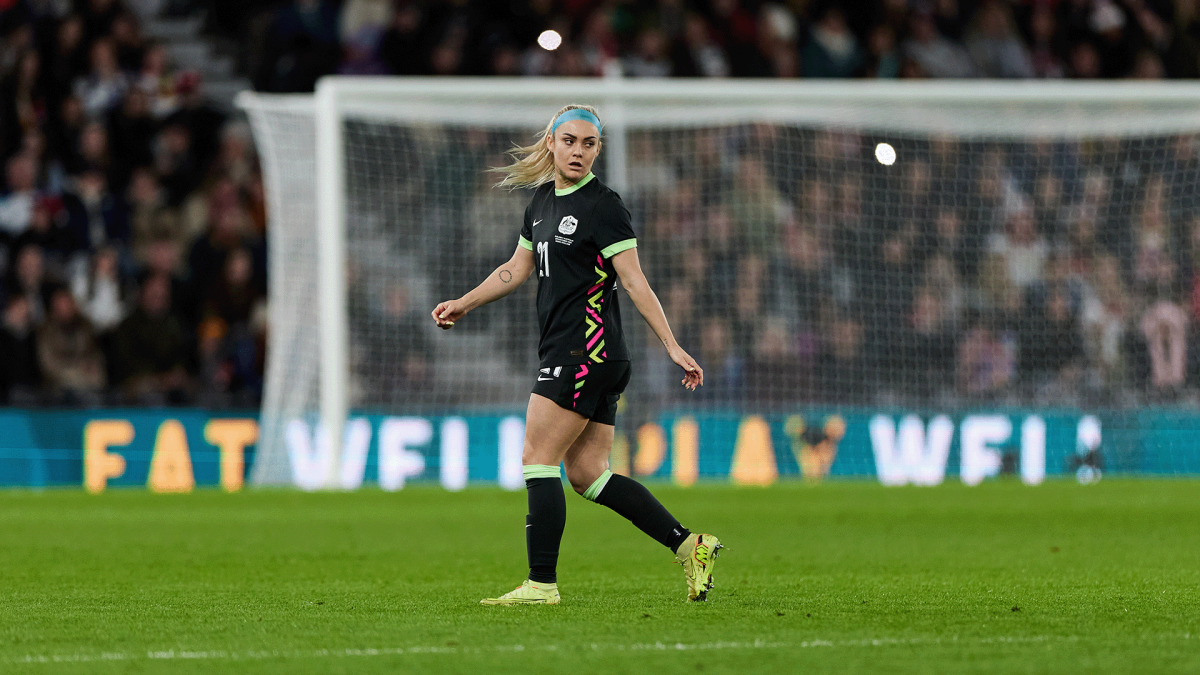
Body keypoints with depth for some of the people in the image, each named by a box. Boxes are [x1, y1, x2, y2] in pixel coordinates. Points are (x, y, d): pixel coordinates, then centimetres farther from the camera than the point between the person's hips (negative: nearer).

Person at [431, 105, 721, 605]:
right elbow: (518, 268, 28)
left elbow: (635, 282, -13)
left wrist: (673, 347, -17)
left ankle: (541, 584, -7)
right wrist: (463, 304, 25)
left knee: (537, 459, -9)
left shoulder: (603, 206, -9)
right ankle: (689, 545, 6)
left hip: (587, 352, -9)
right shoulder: (543, 199, 16)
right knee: (587, 474, 6)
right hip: (564, 353, 9)